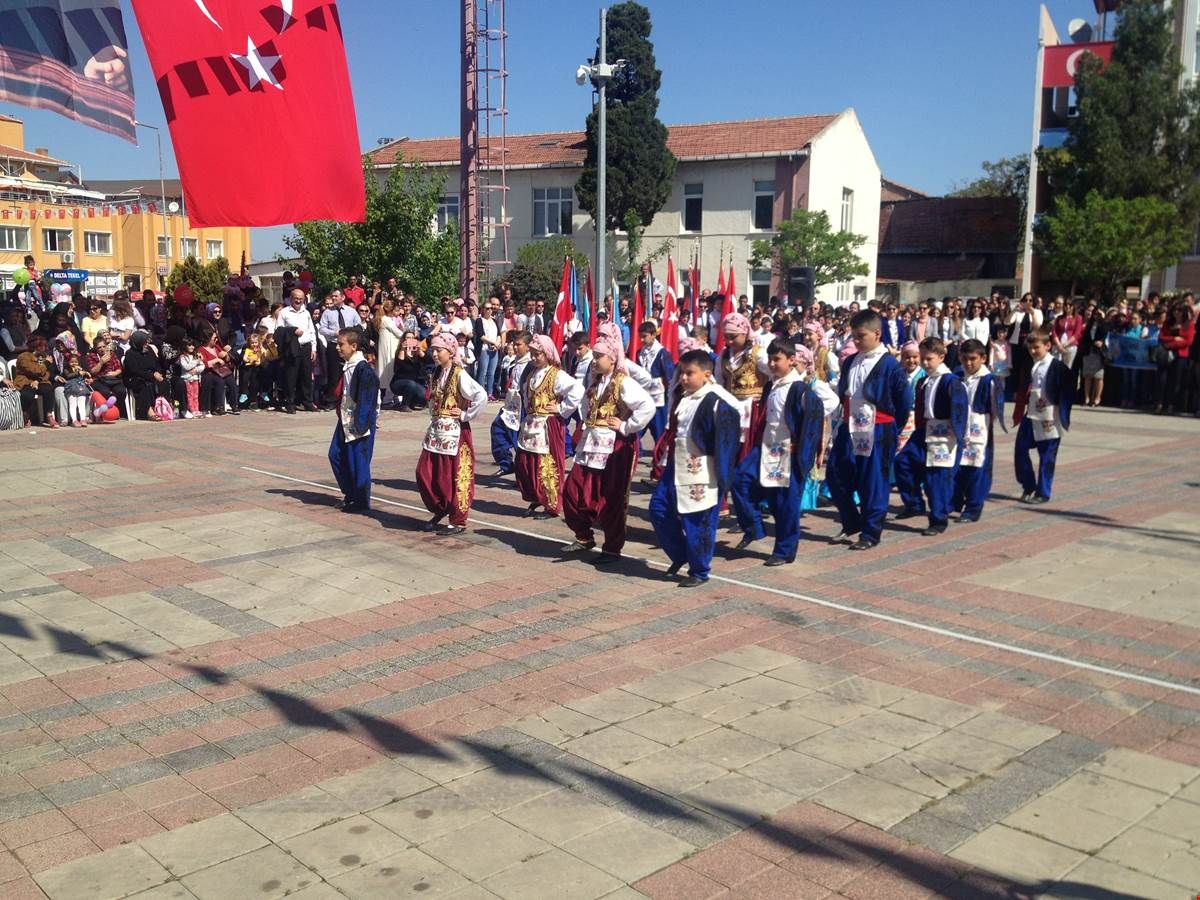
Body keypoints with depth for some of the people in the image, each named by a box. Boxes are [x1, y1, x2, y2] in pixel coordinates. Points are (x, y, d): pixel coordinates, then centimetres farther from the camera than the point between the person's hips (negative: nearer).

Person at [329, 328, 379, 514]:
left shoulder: (363, 369, -19)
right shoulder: (346, 366, 10)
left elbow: (366, 399, -21)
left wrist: (360, 424, -22)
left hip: (359, 422, -10)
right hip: (345, 420, 10)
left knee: (358, 461, -2)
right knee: (335, 455, 14)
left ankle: (361, 501, 10)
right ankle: (350, 494, 27)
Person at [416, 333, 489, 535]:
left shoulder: (459, 375, -13)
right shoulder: (437, 374, 10)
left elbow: (482, 396, -25)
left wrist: (466, 415, -17)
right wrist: (434, 416, 13)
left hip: (454, 432, -7)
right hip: (435, 431, 7)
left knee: (453, 477, -1)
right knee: (424, 474, 5)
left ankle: (458, 522, 11)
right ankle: (439, 512, 24)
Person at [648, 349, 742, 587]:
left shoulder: (717, 403, -15)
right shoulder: (682, 398, 9)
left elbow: (726, 442, -16)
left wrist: (722, 477, -17)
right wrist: (668, 464, 22)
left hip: (702, 475, -8)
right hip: (677, 468, 8)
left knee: (698, 523, 1)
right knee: (658, 509, 9)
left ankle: (699, 571, 16)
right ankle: (680, 554, 26)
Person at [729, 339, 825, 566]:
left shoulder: (799, 389, -12)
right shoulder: (770, 387, 11)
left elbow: (815, 414, -18)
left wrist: (800, 448, -17)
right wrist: (758, 441, 16)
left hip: (789, 453, -7)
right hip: (767, 448, 7)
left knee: (786, 503, 0)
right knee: (740, 478, -6)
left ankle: (785, 551, 12)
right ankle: (753, 528, 9)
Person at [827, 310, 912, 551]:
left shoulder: (889, 365, -10)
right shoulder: (850, 362, 9)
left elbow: (904, 402, -5)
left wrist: (890, 426, 2)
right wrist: (848, 417, 14)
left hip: (877, 433, -6)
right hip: (850, 430, 7)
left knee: (873, 484, 1)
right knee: (836, 477, 8)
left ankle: (870, 533, 13)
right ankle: (851, 525, 24)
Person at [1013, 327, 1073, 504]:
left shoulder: (1057, 368, -10)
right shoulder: (1030, 366, 9)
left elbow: (1064, 394, -10)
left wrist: (1061, 418, -13)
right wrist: (1019, 413, 13)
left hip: (1048, 420, -6)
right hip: (1030, 416, 6)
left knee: (1046, 457, 2)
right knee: (1020, 450, 6)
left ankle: (1043, 493, 13)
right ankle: (1028, 486, 22)